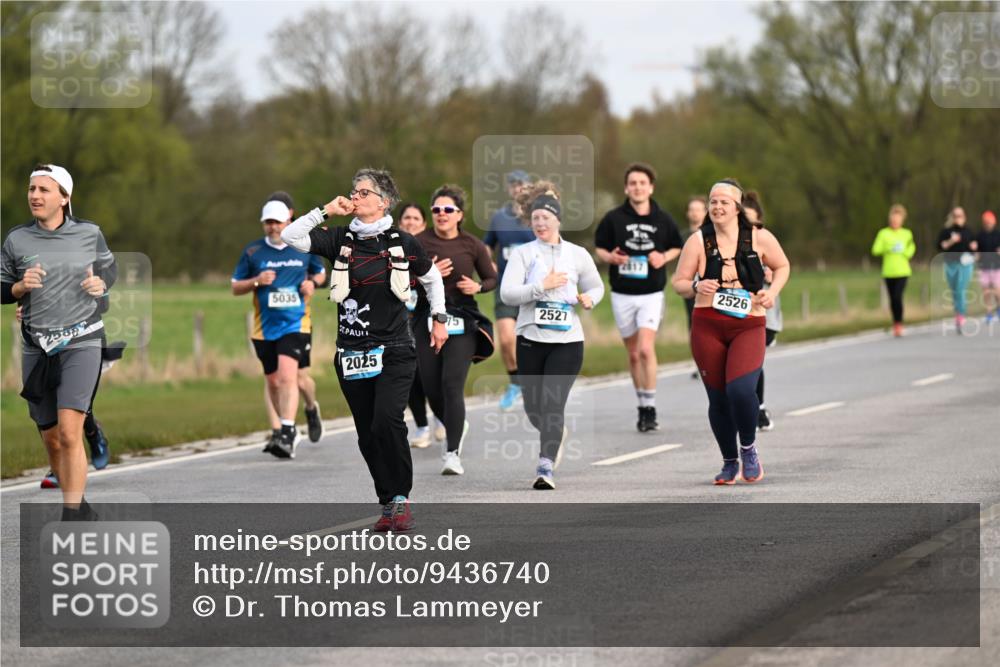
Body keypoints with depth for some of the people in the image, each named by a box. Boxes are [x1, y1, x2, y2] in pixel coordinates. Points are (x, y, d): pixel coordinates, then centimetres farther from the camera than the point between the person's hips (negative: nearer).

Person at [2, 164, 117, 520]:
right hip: (37, 349, 3)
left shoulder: (89, 234, 0)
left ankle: (72, 519, -15)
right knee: (51, 440, 10)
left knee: (69, 433, -18)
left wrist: (101, 283, -2)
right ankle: (81, 509, 29)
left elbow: (109, 265, 19)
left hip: (81, 343, -3)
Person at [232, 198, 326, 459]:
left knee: (287, 376, -20)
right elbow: (235, 288, 7)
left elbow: (320, 273, 21)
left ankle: (286, 435, -24)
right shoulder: (252, 252, 3)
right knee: (273, 381, 12)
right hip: (265, 327, 3)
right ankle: (288, 430, 32)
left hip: (296, 324, -3)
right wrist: (256, 281, -12)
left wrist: (313, 282, -2)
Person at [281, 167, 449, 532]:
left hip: (393, 351, -3)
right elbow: (291, 237, -5)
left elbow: (432, 278, 19)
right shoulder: (340, 239, 5)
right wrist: (326, 211, -8)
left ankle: (400, 498, -8)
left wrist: (438, 319, 19)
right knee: (367, 434, 4)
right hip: (352, 353, 3)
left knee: (387, 420, -20)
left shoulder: (403, 243, 1)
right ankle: (388, 504, 15)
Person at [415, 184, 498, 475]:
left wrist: (477, 287, -9)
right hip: (427, 320, 2)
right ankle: (457, 427, 37)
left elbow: (493, 279, 11)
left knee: (452, 384, -16)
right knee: (431, 386, 4)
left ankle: (453, 452, -15)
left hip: (462, 323, -2)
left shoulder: (472, 245, 1)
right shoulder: (420, 243, 0)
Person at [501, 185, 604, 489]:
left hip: (567, 341, -1)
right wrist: (542, 286, -19)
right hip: (530, 339, 1)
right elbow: (507, 294, -8)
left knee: (553, 403, -14)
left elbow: (596, 285, 20)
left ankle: (545, 468, -15)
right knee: (533, 406, 10)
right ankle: (557, 433, 43)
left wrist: (589, 298, -2)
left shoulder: (577, 255, 6)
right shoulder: (522, 253, 2)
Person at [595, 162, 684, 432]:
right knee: (634, 354, 9)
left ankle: (650, 409, -12)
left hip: (652, 293, -1)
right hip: (622, 295, 1)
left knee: (646, 349, -17)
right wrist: (610, 257, -14)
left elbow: (677, 247, 14)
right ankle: (642, 407, 22)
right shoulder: (613, 218, -2)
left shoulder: (663, 220, 0)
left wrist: (664, 257, -6)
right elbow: (599, 248, 8)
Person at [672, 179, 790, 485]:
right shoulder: (698, 242, 1)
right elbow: (678, 282, 5)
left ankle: (749, 449, 5)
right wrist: (696, 287, -17)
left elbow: (782, 266, 17)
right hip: (707, 328, 1)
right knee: (718, 399, 3)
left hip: (749, 327, -1)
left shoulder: (760, 238, 1)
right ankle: (729, 462, 24)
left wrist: (772, 292, -1)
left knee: (740, 389, -21)